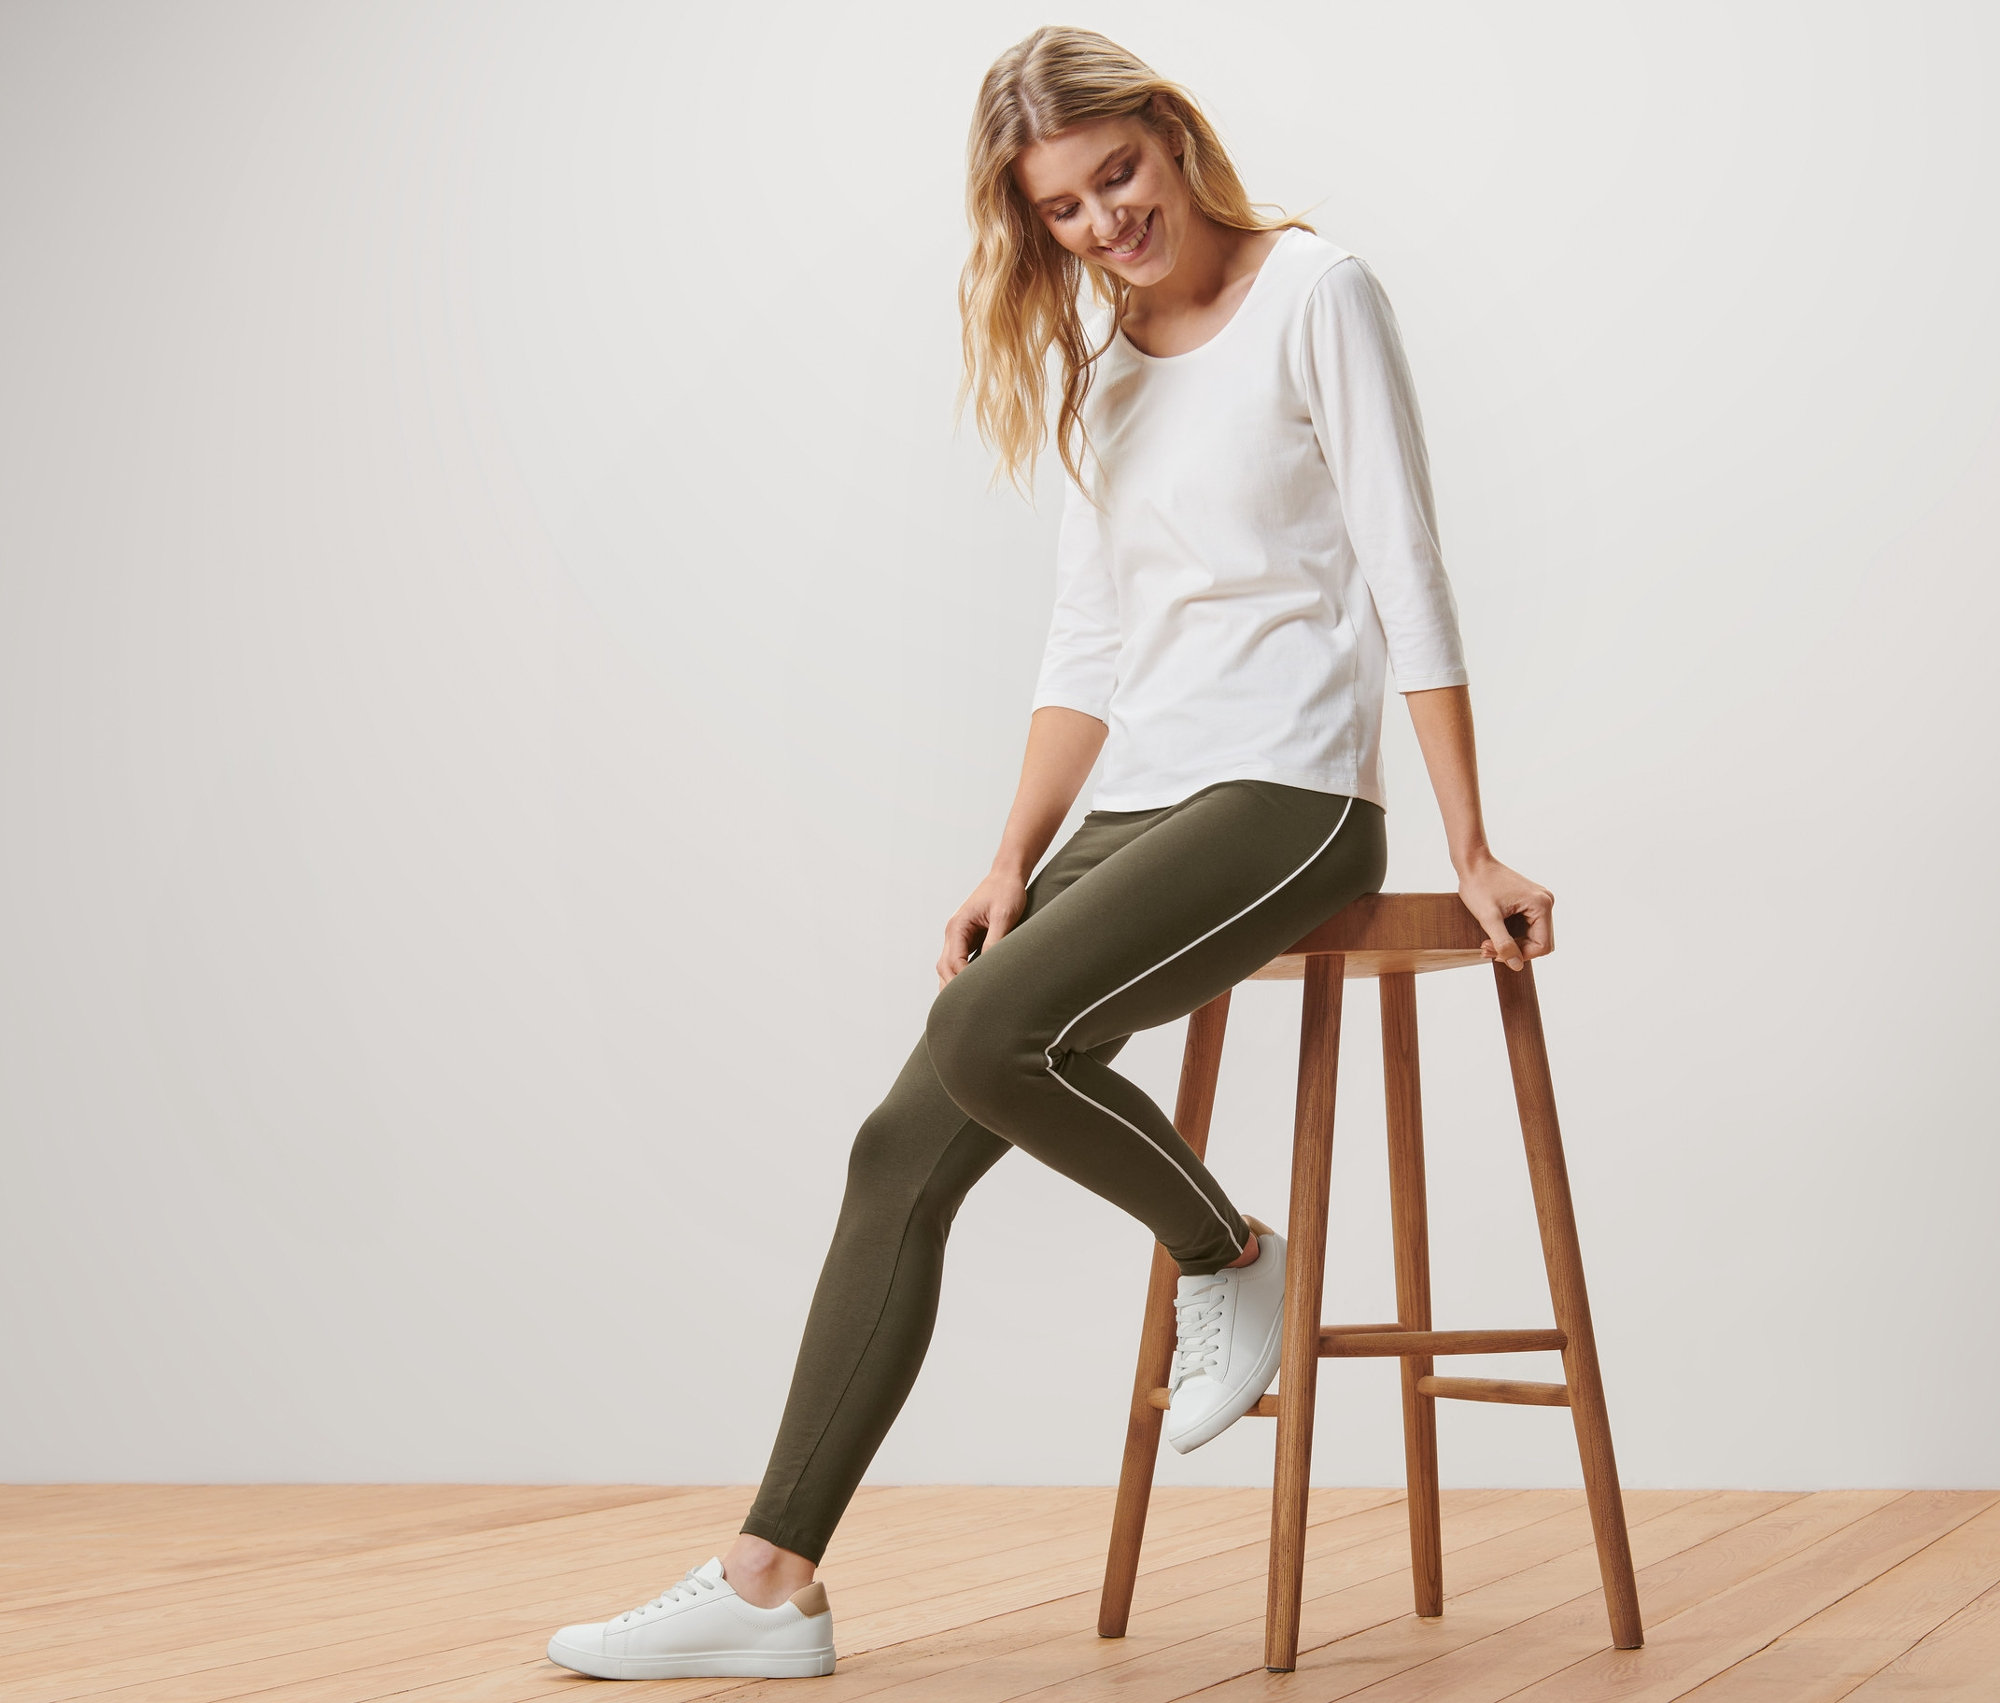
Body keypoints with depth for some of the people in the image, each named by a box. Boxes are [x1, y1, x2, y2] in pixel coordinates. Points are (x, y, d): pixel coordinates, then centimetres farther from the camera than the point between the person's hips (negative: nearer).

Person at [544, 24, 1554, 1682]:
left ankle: (1228, 1254, -1)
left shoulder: (1313, 296, -3)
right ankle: (773, 1580, 1)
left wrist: (1471, 847, -9)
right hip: (1134, 807, 7)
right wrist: (1015, 863, 8)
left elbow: (1404, 568, -7)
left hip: (1285, 795, -7)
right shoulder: (1099, 363, 17)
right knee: (905, 1149, -2)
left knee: (991, 1029, -29)